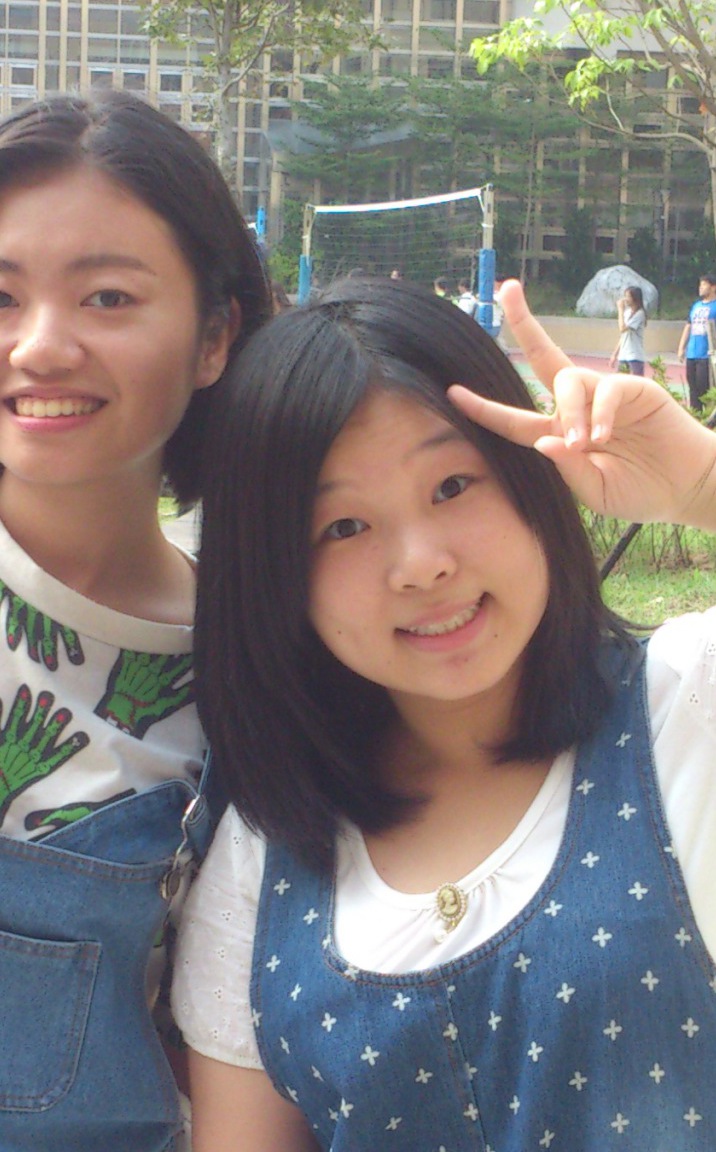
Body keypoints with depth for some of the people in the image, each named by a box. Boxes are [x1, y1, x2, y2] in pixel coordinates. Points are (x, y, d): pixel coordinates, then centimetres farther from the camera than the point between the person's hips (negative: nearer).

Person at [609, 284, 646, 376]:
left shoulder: (639, 313, -11)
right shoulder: (627, 312, 12)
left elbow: (623, 329, -22)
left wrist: (620, 309, -13)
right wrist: (615, 354, 17)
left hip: (635, 356, -8)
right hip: (623, 356, 9)